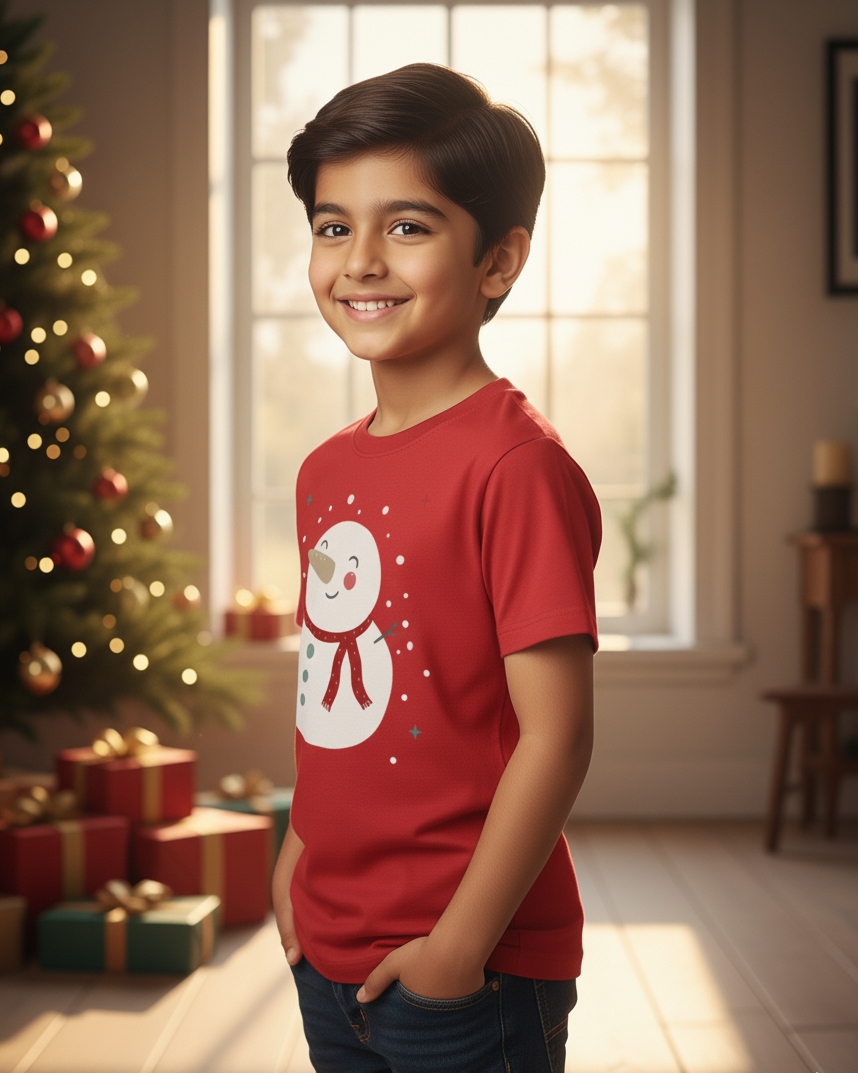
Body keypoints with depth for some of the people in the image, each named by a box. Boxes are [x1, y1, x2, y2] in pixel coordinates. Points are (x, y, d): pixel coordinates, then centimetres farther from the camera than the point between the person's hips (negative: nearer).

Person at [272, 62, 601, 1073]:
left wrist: (462, 943, -17)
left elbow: (555, 734, -19)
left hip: (470, 972, -7)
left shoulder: (518, 465, -17)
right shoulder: (326, 469, 6)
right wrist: (297, 859, 12)